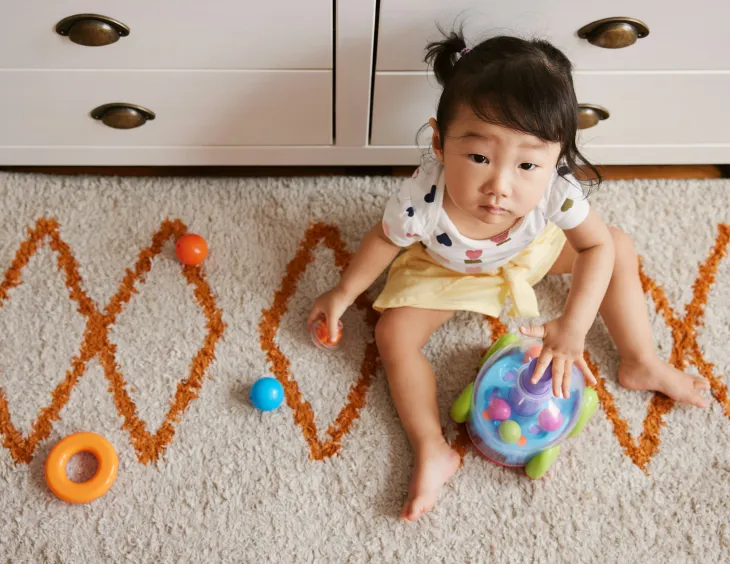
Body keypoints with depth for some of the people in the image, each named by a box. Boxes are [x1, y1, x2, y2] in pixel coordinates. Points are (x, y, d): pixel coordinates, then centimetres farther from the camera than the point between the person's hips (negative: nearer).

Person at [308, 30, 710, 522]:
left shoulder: (555, 188, -39)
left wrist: (574, 327, -32)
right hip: (446, 269, -2)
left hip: (528, 251, 2)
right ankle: (433, 452, -10)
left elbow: (597, 246, -23)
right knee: (394, 334, -19)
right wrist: (344, 293, -7)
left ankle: (641, 364, 13)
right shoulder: (421, 200, -43)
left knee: (619, 248, -3)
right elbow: (384, 241, -20)